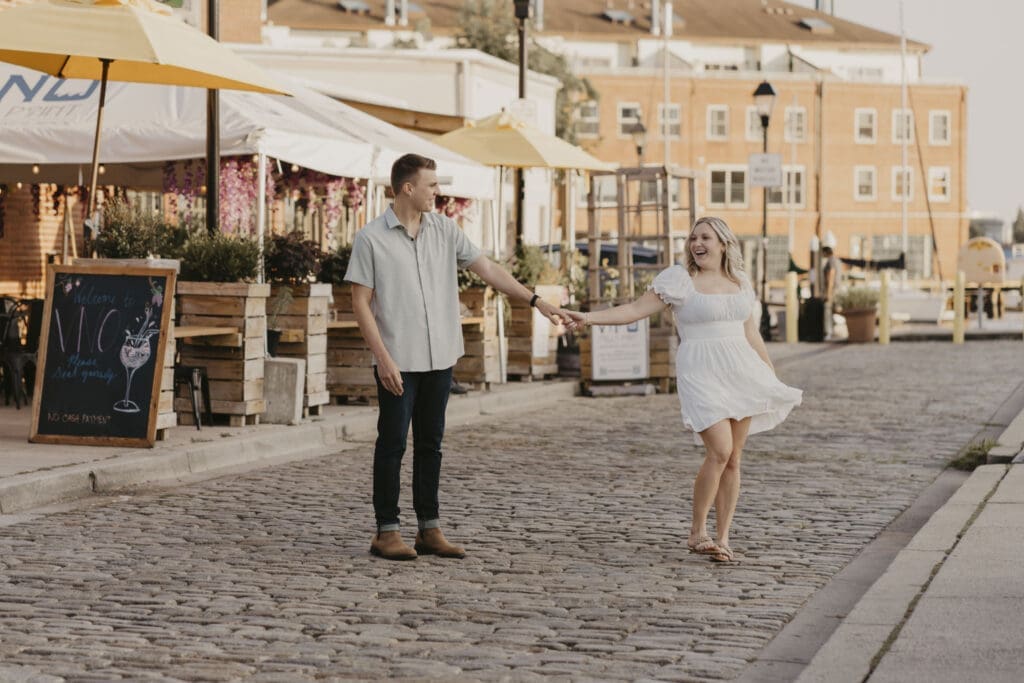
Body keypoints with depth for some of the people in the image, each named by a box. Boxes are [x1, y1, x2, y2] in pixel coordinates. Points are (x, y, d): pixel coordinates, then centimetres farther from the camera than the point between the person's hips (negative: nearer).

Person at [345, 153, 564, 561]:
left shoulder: (443, 229, 7)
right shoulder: (371, 239, -8)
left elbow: (485, 268, 10)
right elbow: (361, 303, -9)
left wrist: (535, 300, 3)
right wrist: (383, 359, -16)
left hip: (439, 359, 5)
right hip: (397, 362, -5)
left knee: (430, 445, 9)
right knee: (393, 445, -1)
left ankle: (429, 530, 15)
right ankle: (387, 533, 5)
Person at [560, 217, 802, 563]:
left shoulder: (741, 283, 12)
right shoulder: (680, 279, -3)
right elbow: (636, 308, -9)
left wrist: (773, 380, 18)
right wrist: (588, 317, -21)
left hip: (740, 371, 5)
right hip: (700, 372, -5)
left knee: (733, 459, 4)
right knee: (720, 451, -18)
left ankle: (722, 538, 12)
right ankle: (697, 532, -2)